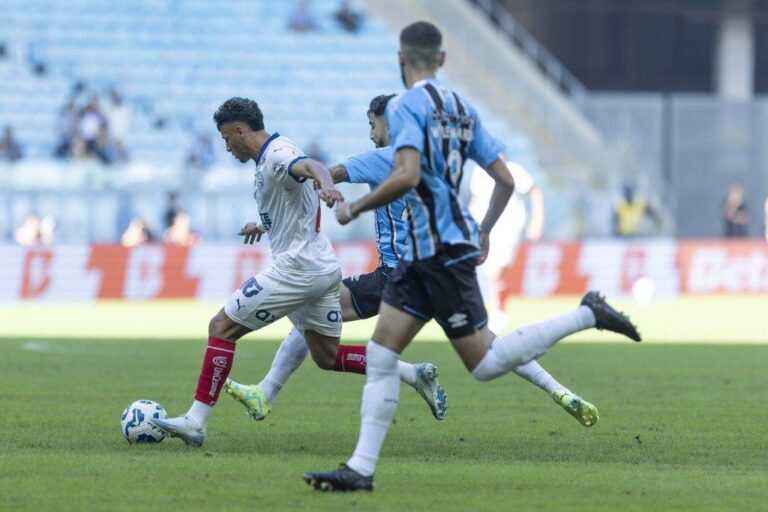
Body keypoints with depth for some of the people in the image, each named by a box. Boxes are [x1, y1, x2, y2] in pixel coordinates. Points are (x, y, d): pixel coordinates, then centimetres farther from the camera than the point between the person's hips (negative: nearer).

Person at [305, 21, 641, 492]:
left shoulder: (406, 105, -11)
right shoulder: (461, 107, 13)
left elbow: (406, 176, -25)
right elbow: (505, 180, 14)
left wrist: (355, 208, -11)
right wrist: (484, 233, 27)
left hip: (443, 251, -9)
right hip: (421, 252, 9)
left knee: (485, 363, -4)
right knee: (380, 355, 5)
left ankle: (586, 316, -1)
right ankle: (361, 469, 2)